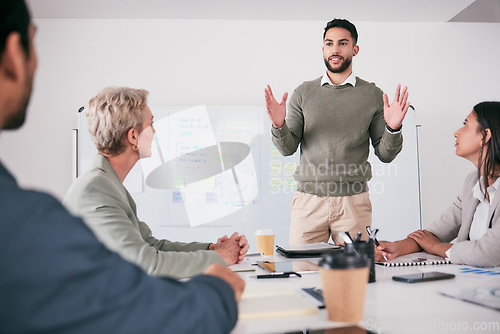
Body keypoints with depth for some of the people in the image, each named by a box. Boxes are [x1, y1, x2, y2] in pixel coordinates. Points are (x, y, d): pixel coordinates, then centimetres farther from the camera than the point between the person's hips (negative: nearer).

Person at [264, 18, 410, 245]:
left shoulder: (372, 95, 6)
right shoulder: (303, 93, 8)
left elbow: (385, 155, 6)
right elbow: (287, 148, 5)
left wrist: (393, 129, -12)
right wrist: (278, 125, -14)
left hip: (353, 201, 0)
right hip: (308, 199, 1)